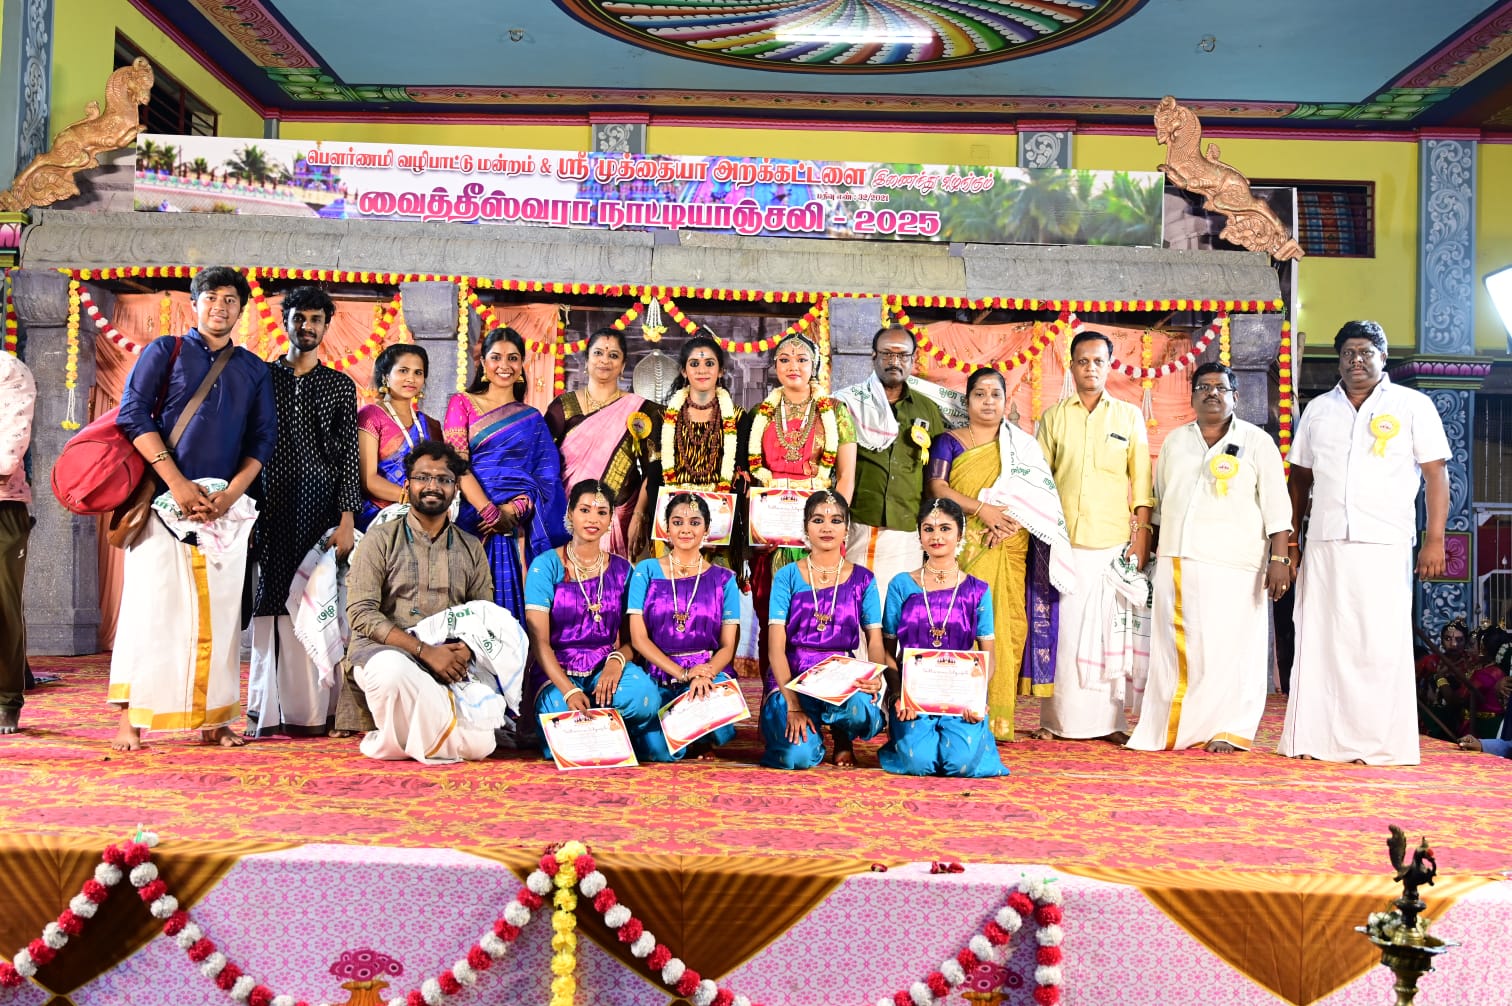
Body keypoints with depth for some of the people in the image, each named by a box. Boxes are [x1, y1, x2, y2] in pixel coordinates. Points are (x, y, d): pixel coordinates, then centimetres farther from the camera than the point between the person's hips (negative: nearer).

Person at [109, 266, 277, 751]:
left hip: (226, 505, 3)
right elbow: (133, 415, -3)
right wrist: (177, 483, -13)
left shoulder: (254, 370, 16)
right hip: (164, 497, -2)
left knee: (219, 612, 2)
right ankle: (131, 719, 0)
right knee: (151, 604, -5)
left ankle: (213, 719, 6)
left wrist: (230, 493, -6)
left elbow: (263, 438, 10)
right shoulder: (164, 352, 8)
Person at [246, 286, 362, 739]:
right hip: (271, 511, 1)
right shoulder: (261, 377, 13)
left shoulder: (340, 385, 11)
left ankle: (314, 712, 0)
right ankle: (267, 713, 4)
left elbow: (349, 455, 5)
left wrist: (346, 521, -5)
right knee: (271, 605, -1)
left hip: (321, 509, -1)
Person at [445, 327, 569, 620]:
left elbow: (547, 477, 6)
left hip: (523, 526, 2)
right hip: (475, 519, -2)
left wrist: (514, 509, -12)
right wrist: (490, 511, -14)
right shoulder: (462, 404, 9)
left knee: (516, 598, -1)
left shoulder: (532, 418, 15)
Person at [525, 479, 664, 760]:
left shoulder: (621, 569, 10)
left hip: (605, 668, 2)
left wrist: (617, 660, -16)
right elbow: (539, 641, -8)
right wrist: (569, 690, -23)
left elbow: (631, 637, 9)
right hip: (557, 671, -2)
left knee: (645, 694, -33)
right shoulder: (546, 566, -1)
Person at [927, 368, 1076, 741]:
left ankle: (998, 717, -1)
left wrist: (1008, 519, -11)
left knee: (1006, 623, -4)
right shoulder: (949, 442, 10)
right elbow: (936, 486, -3)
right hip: (965, 549, -2)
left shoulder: (1023, 446, 16)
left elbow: (1038, 496, 7)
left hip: (1009, 550, 2)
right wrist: (980, 508, -15)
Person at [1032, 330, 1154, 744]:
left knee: (1110, 630, -1)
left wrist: (1142, 531, 1)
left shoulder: (1129, 416, 11)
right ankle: (1056, 720, 4)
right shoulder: (1054, 416, 11)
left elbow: (1141, 480, 9)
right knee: (1061, 629, -2)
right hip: (1062, 540, 0)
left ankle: (1110, 720, 6)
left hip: (1114, 541, 0)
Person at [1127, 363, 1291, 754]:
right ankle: (1169, 729, 8)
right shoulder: (1175, 442, 16)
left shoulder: (1256, 442, 4)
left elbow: (1276, 505, -1)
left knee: (1229, 646, -4)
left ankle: (1227, 730, 5)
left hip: (1232, 564, -4)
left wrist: (1279, 559, -9)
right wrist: (1152, 553, 18)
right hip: (1176, 561, 4)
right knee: (1174, 645, 2)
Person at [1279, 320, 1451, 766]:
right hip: (1323, 545, 3)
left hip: (1384, 545, -3)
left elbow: (1436, 475, 2)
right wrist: (1290, 540, 12)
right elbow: (1300, 478, 18)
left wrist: (1434, 539, -7)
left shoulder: (1413, 406, 5)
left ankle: (1383, 744, 2)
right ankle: (1316, 739, 8)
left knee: (1383, 645, -4)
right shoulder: (1318, 410, 15)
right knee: (1320, 642, 3)